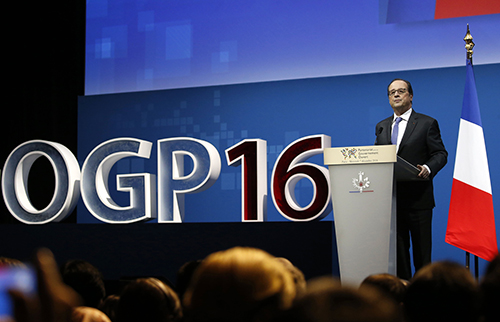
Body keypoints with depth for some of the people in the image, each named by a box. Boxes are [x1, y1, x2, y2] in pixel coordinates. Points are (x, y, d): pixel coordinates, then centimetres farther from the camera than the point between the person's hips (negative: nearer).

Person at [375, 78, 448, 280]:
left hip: (418, 197, -4)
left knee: (421, 248, -1)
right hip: (390, 197, 4)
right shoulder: (381, 127, 17)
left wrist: (428, 168, -21)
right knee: (397, 248, 6)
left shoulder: (427, 124, 3)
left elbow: (440, 154, -1)